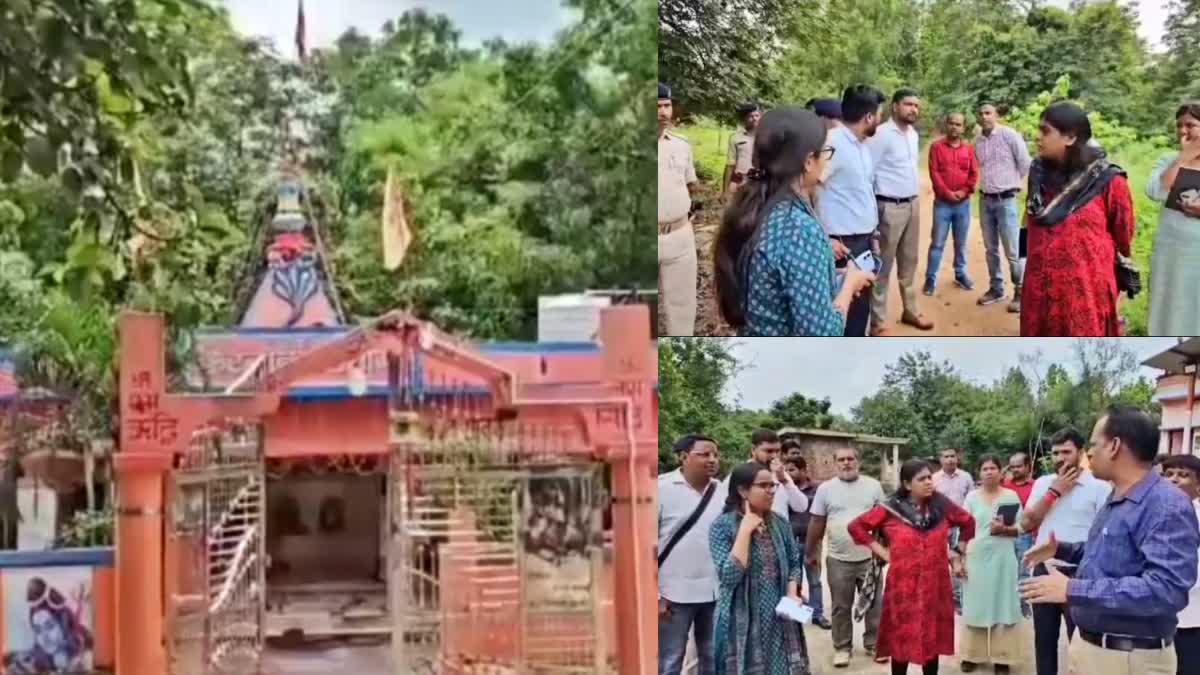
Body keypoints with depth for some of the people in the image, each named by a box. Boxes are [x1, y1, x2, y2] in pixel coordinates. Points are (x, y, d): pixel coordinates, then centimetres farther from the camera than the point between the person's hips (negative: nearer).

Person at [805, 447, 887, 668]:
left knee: (873, 604, 10)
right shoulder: (826, 488, -2)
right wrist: (811, 552, 7)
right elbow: (817, 522, 4)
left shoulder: (873, 485, 0)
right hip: (838, 559, -1)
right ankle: (842, 648, 20)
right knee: (841, 607, 8)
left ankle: (873, 644, 24)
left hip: (869, 557, 1)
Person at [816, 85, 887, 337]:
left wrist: (873, 235, 17)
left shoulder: (862, 146, 12)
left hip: (864, 241, 9)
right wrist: (826, 238, -19)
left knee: (860, 307, 15)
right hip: (844, 244, -9)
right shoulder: (833, 142, -17)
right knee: (841, 309, -3)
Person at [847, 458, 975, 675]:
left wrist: (959, 549, 13)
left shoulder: (942, 505, 2)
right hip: (904, 585, -2)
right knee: (902, 637, 4)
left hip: (935, 584, 3)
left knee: (933, 638, 10)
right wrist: (881, 552, -3)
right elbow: (856, 526, 0)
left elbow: (968, 522, 18)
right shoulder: (890, 509, -6)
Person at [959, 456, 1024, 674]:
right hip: (976, 556, 1)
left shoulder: (1011, 495, 3)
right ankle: (972, 654, 11)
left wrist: (1004, 529, -16)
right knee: (975, 604, 4)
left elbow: (1020, 528, 3)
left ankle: (1002, 657, 6)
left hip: (1003, 557, -1)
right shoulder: (972, 497, 5)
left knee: (1003, 604, 1)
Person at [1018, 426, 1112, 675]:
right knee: (1044, 638, 14)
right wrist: (1054, 492, -7)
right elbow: (1026, 523, -1)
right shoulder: (1042, 483, 7)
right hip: (1044, 569, 5)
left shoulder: (1099, 486, -6)